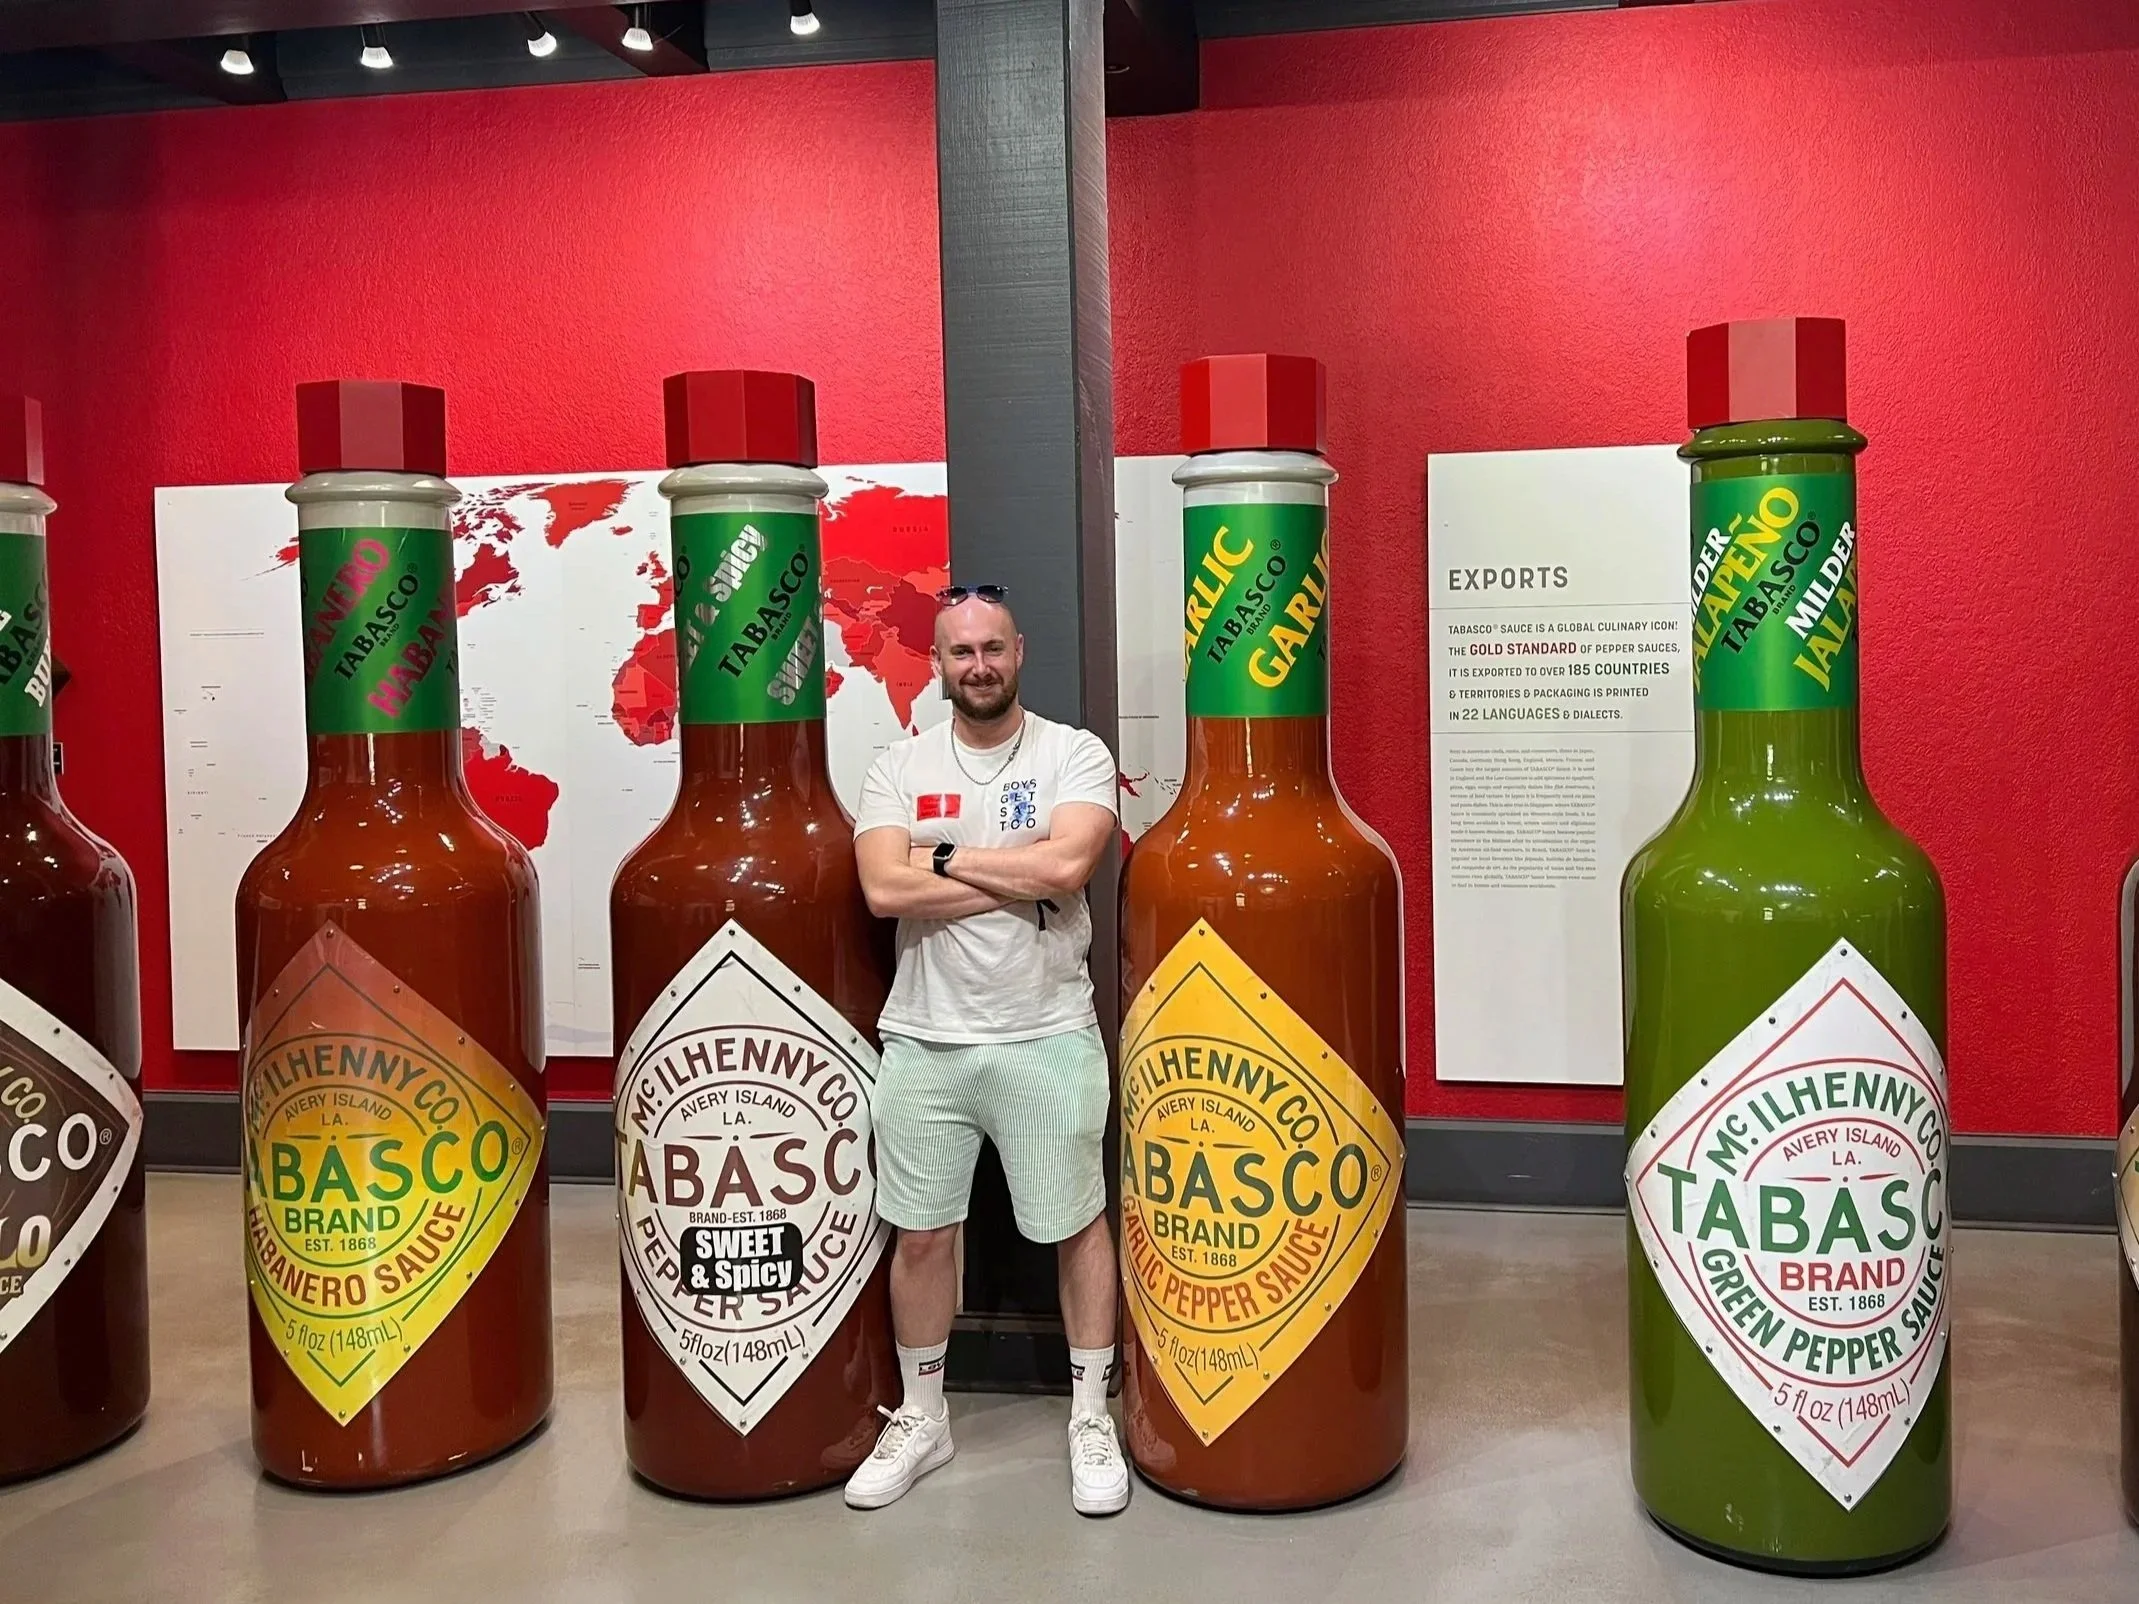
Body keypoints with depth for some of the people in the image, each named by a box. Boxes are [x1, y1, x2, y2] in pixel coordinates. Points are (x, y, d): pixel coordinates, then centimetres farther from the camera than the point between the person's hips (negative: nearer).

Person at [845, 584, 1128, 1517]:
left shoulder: (1074, 754, -2)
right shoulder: (901, 768, 3)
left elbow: (1066, 863, -20)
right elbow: (884, 889, -13)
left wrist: (946, 856, -11)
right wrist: (1021, 881, -14)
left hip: (1047, 1038, -2)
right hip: (924, 1041, 2)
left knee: (1077, 1226, 10)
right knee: (921, 1234, 12)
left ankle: (1091, 1419, 28)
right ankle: (921, 1420, 31)